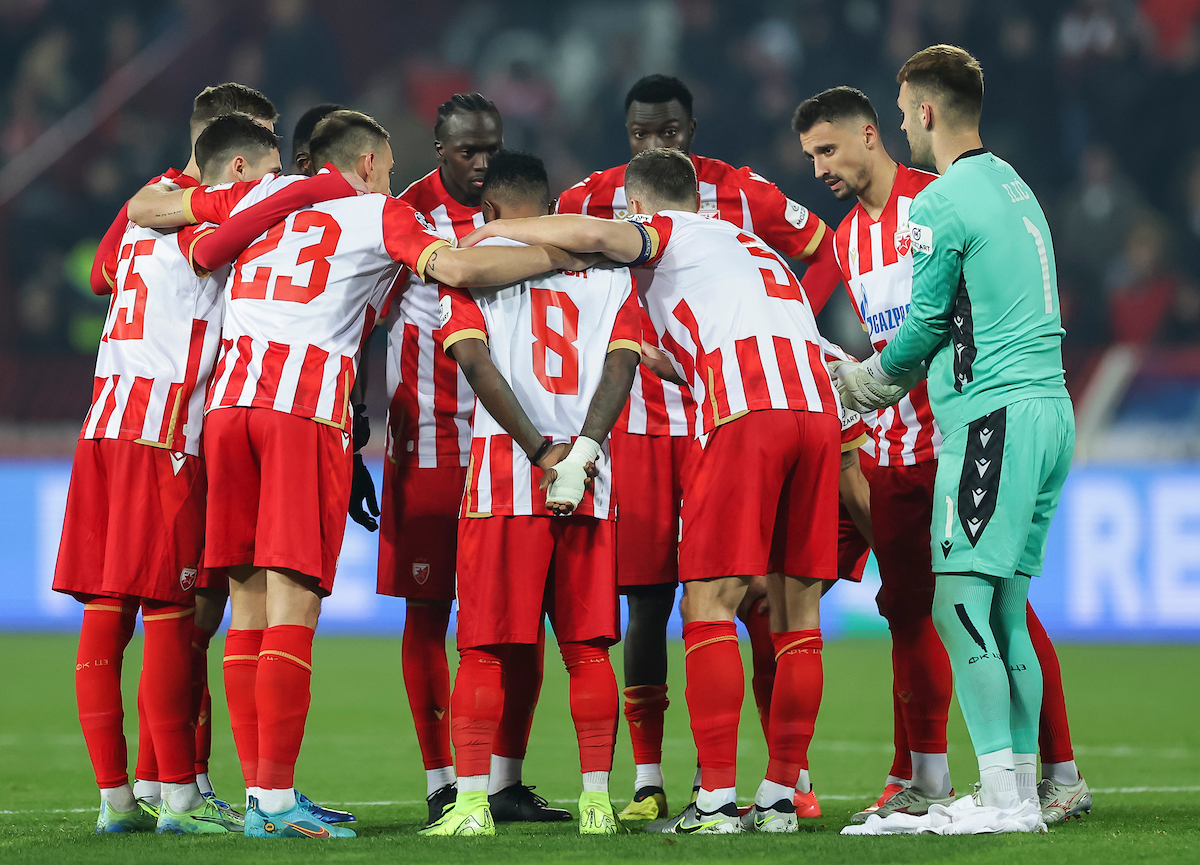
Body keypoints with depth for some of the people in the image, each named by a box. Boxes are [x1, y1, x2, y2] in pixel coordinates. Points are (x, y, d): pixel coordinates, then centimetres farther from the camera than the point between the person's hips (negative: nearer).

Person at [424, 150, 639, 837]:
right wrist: (583, 449, -9)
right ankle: (597, 801, 4)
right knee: (587, 646, 7)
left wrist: (540, 451, -9)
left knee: (485, 649, 1)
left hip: (507, 469, -2)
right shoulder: (609, 265, 13)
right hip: (591, 481, 2)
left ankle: (472, 802, -4)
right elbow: (622, 361, 0)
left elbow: (475, 360, -8)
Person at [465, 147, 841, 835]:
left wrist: (498, 230, 7)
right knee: (796, 606, 8)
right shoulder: (751, 243, 35)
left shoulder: (665, 235, 14)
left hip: (746, 416, -7)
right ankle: (780, 798, 9)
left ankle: (717, 799, -10)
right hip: (818, 408, 7)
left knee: (709, 604, -4)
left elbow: (592, 234, -6)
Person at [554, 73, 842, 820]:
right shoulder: (598, 198, 3)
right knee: (647, 600, 0)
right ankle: (648, 779, 6)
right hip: (638, 423, 1)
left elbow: (824, 251, 11)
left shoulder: (740, 193, 1)